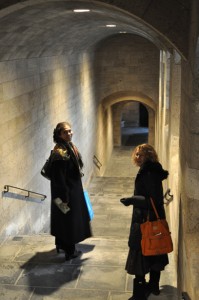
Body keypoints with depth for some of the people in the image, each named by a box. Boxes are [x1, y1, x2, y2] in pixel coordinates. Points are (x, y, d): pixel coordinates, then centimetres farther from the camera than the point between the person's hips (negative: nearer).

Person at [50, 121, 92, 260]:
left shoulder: (70, 146, 5)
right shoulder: (60, 152, -24)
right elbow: (58, 177, -25)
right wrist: (64, 196, -23)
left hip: (73, 188, 9)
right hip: (67, 191, -9)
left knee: (66, 219, 21)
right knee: (69, 219, 3)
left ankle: (62, 244, 36)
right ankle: (70, 251, 16)